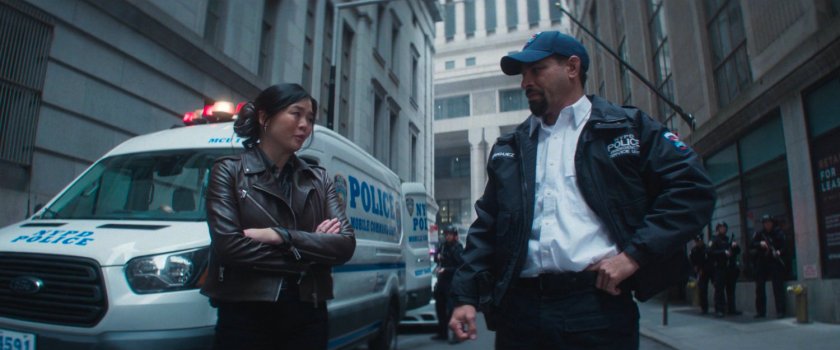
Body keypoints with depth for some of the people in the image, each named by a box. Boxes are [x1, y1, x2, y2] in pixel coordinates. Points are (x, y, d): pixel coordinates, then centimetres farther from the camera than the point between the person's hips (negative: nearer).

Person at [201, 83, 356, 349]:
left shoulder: (319, 179, 8)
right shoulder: (230, 171, -1)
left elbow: (345, 244, -3)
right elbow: (229, 245, -14)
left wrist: (280, 236, -14)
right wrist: (312, 248, -9)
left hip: (308, 315, 3)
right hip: (246, 315, -3)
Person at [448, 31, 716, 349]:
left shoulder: (628, 127, 8)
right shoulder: (508, 149, 17)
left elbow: (693, 189, 0)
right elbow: (485, 228, 14)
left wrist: (635, 254, -10)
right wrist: (466, 296, 5)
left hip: (600, 303, -3)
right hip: (520, 309, 3)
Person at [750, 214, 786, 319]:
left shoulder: (778, 233, 3)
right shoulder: (759, 234, 7)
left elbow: (784, 246, 0)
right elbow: (751, 245, 0)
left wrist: (779, 252, -21)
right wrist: (760, 244, -19)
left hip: (775, 262, -2)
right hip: (761, 263, 2)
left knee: (778, 287, -6)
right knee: (759, 287, 5)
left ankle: (780, 311, 0)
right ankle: (760, 311, 13)